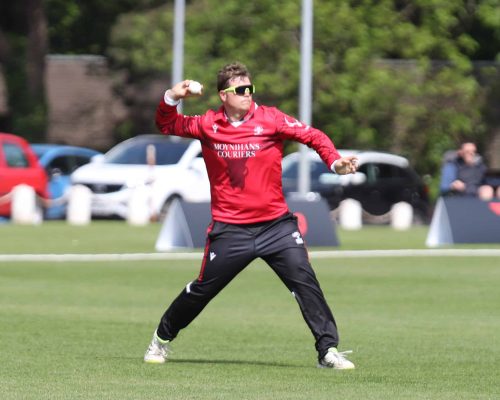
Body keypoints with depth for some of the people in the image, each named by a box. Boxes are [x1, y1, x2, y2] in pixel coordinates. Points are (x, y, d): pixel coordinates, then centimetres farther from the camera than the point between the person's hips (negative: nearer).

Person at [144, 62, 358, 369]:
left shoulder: (270, 119, -4)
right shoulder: (208, 125, 1)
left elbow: (313, 136, -5)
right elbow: (167, 126, 12)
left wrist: (334, 161, -22)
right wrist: (171, 99, -7)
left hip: (276, 225, 0)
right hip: (230, 230, 0)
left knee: (305, 281, -12)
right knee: (202, 289, 8)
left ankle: (329, 349, -7)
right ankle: (162, 339, 28)